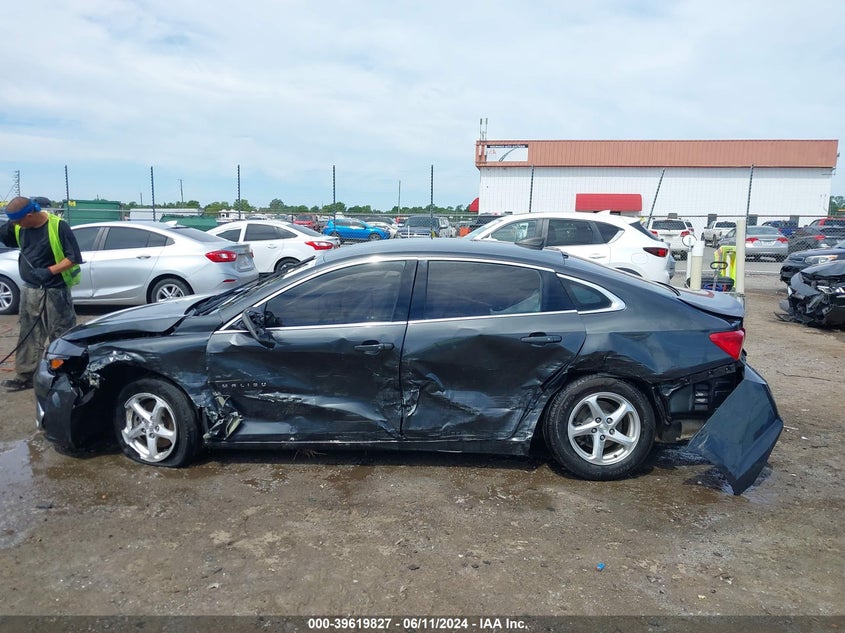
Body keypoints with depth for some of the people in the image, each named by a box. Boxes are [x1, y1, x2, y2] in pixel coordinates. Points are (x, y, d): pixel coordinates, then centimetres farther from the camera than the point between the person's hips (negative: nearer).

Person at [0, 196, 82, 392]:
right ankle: (25, 376, 21)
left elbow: (73, 258, -15)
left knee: (61, 337, 2)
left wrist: (49, 271, -25)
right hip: (29, 290, 6)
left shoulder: (58, 227, -15)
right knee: (28, 336, 12)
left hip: (55, 291, -6)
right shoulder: (18, 226, 2)